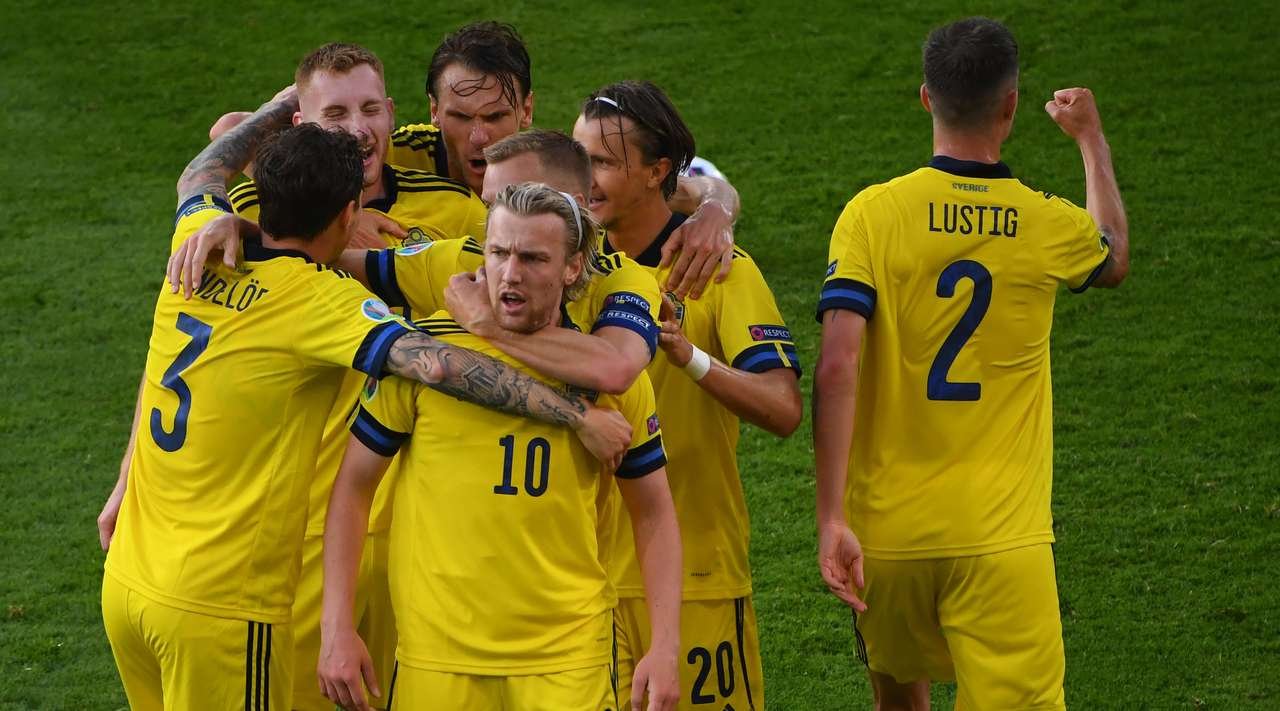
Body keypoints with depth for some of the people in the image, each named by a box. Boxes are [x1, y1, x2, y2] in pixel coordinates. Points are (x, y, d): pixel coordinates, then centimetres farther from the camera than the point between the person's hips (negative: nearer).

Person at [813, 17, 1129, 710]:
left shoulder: (871, 215, -6)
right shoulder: (1047, 226, -1)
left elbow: (836, 369, -16)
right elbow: (1114, 257, 25)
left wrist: (831, 520, -14)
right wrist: (1091, 140, 41)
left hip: (885, 531, 1)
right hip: (1001, 541, -1)